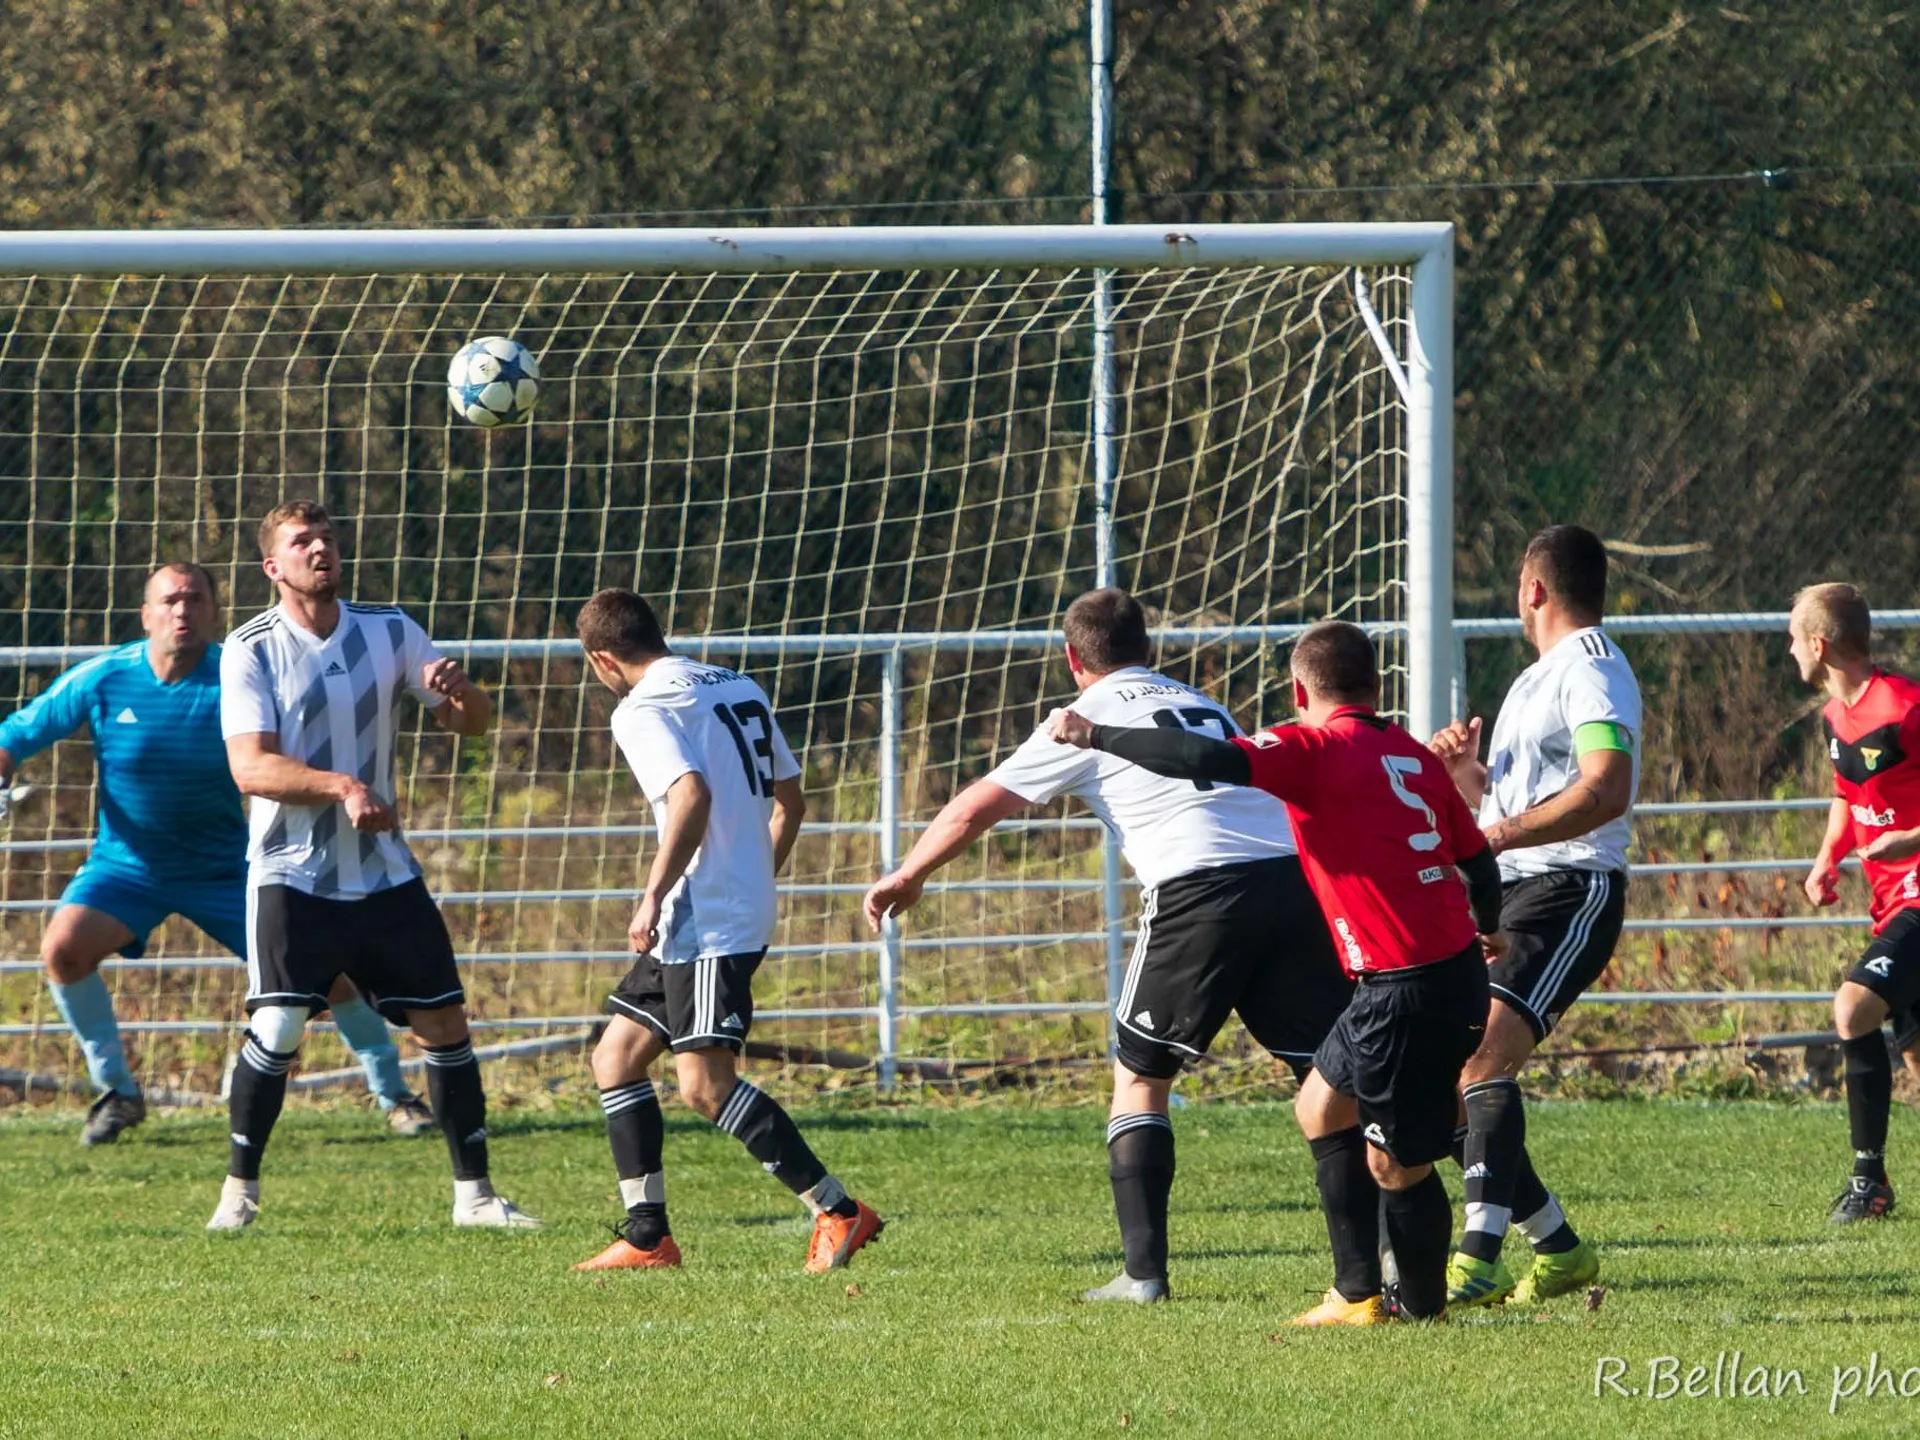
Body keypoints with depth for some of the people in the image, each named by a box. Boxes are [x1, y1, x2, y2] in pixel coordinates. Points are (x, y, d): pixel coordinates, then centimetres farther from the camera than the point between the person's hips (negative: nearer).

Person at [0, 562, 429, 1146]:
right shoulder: (102, 680, -12)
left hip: (223, 869, -1)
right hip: (126, 864, 1)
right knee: (63, 946, -25)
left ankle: (392, 1093, 16)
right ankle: (117, 1092, -6)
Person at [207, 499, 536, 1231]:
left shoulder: (390, 632, 4)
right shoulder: (251, 649, -7)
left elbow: (473, 723, 9)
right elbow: (250, 767, -17)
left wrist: (459, 691, -15)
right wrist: (341, 786, -31)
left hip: (384, 871, 4)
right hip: (292, 874, -4)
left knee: (444, 1022, 2)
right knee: (278, 1029, -15)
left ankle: (474, 1192, 12)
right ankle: (239, 1190, 1)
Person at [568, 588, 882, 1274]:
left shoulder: (643, 710, -11)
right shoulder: (739, 689, 16)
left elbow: (693, 797, -26)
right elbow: (790, 801, 21)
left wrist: (654, 895, -22)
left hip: (706, 920, -10)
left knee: (704, 1083, -13)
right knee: (616, 1057, 14)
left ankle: (839, 1212, -14)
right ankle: (647, 1236, 12)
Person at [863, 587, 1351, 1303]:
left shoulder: (1090, 719, 11)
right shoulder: (1202, 706, 27)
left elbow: (975, 808, 15)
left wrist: (905, 877, 28)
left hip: (1200, 891, -5)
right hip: (1292, 875, 5)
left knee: (1139, 1075, 9)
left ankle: (1143, 1271, 2)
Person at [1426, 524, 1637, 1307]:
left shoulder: (1591, 671, -9)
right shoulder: (1538, 679, 23)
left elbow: (1606, 790, -26)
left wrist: (1503, 834, -34)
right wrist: (1464, 769, 11)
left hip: (1570, 891, -10)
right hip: (1505, 897, 10)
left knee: (1482, 1061, -26)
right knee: (1442, 1078, 8)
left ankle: (1478, 1264, -34)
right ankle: (1559, 1250, 16)